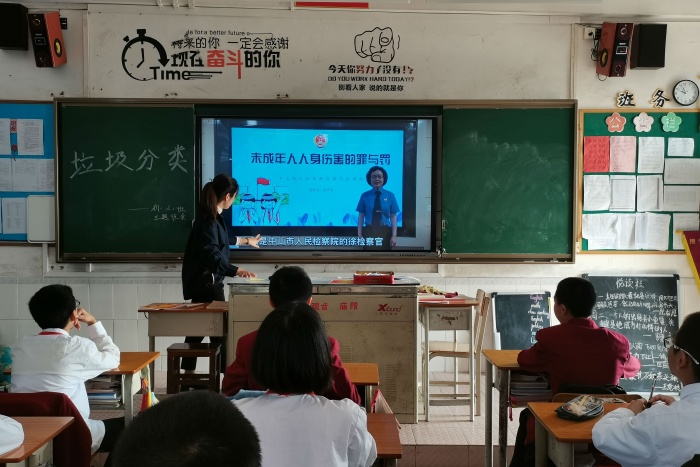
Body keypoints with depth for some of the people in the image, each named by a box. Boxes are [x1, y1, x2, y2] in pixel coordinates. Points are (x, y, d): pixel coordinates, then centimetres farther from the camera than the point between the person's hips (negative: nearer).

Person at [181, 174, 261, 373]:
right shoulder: (208, 220, -19)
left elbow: (220, 241, 32)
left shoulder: (212, 217, 13)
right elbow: (212, 255, -30)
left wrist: (246, 240, 47)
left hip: (209, 282, 10)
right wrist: (236, 271, -43)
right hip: (206, 282, -10)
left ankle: (188, 375, 23)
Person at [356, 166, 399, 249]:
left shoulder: (390, 195, 3)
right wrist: (359, 235, -4)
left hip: (385, 233, 0)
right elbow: (361, 216, 3)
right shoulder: (365, 196, 2)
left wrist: (394, 236, -6)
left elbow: (393, 217, 1)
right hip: (369, 232, 0)